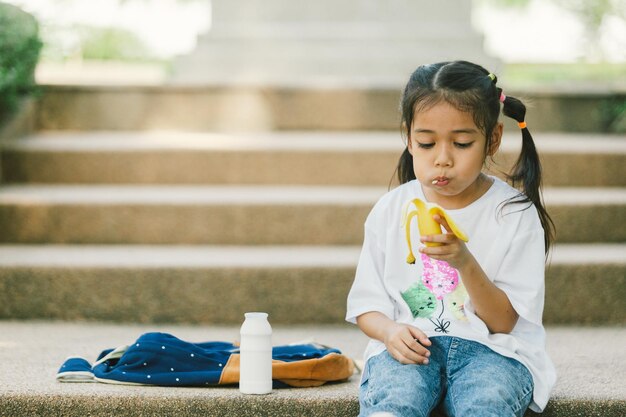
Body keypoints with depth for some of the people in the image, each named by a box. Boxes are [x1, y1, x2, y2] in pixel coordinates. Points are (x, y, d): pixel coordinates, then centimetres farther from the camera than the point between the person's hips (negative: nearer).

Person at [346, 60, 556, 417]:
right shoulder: (391, 211, 8)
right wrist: (390, 330, -13)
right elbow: (366, 306, 11)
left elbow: (503, 321, -2)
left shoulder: (515, 214, 1)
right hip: (409, 346, 1)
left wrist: (466, 264, -20)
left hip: (491, 348, -1)